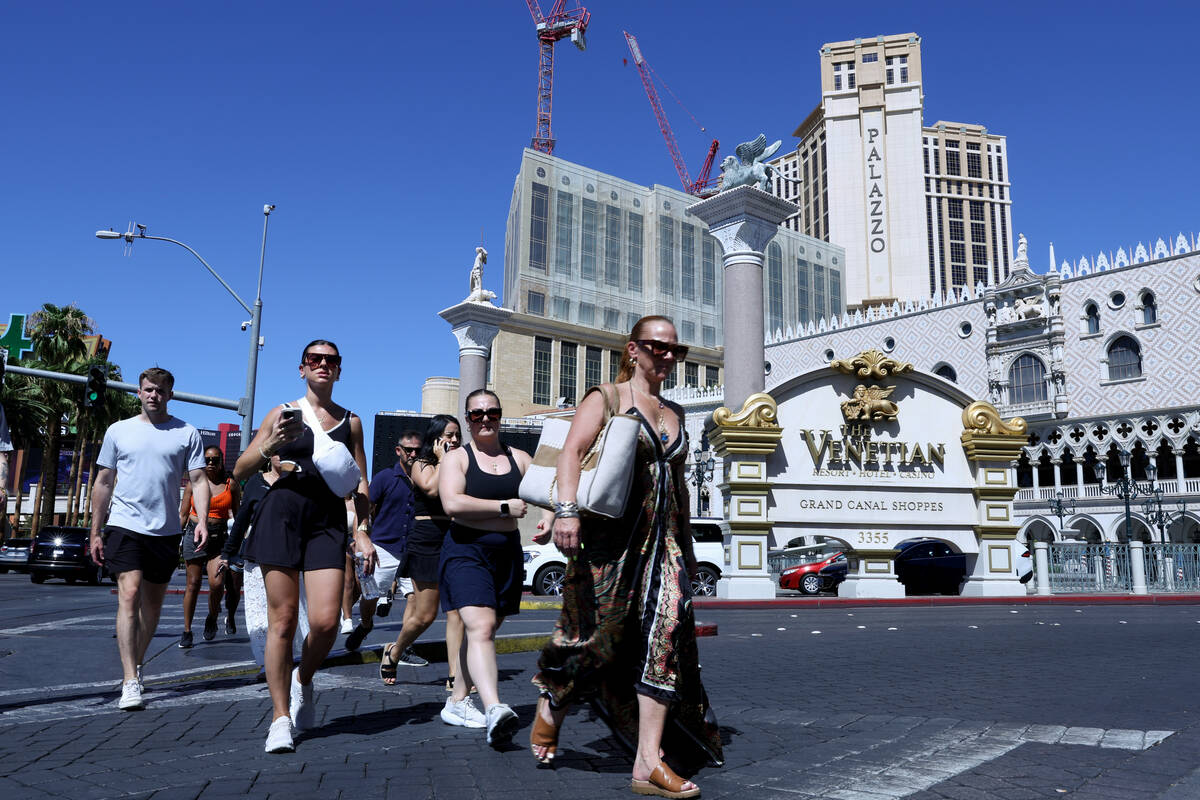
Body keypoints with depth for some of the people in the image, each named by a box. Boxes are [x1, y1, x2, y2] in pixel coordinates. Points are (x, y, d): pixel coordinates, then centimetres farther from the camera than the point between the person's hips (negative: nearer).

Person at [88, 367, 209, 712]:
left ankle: (136, 664, 30)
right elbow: (104, 483, 11)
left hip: (166, 529, 1)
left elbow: (198, 480, 2)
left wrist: (202, 521, -12)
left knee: (153, 603, 11)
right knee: (129, 596, -13)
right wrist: (96, 532, 9)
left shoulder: (187, 433, 5)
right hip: (125, 525, -1)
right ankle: (130, 682, -14)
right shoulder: (119, 431, 7)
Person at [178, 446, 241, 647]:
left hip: (220, 538, 0)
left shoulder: (231, 485, 5)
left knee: (216, 583, -14)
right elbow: (183, 514, 10)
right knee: (193, 584, 2)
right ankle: (187, 631, 12)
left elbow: (238, 515, 12)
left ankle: (212, 619, 14)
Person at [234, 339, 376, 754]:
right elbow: (239, 471, 9)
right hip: (281, 512, -1)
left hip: (328, 519, 2)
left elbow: (360, 483, 15)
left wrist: (362, 530, 4)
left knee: (325, 621, -10)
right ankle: (281, 717, 8)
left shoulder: (351, 421, 15)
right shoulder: (283, 413, 10)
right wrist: (269, 447, -9)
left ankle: (303, 679, 21)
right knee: (283, 619, -3)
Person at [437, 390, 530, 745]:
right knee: (480, 628, -21)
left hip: (507, 553, 5)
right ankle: (494, 710, -33)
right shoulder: (456, 458, 0)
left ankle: (457, 702, 26)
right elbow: (452, 503, -16)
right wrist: (504, 507, -13)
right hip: (466, 552, -5)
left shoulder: (518, 458, 13)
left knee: (484, 631, 12)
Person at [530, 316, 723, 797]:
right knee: (597, 631, -1)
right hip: (613, 536, -5)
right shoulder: (607, 397, 2)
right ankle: (551, 707, 29)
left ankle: (648, 761, -4)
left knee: (667, 629, -7)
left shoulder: (674, 413, 20)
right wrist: (566, 509, -25)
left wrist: (686, 543, 23)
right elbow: (572, 451, -11)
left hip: (662, 539, 5)